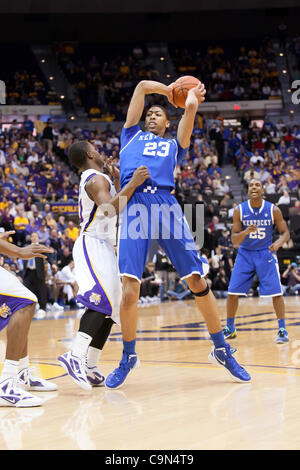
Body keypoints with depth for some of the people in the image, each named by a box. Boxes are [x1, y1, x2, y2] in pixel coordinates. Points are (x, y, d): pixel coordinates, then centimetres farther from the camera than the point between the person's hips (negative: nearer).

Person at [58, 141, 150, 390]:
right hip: (92, 246, -10)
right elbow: (109, 209, -30)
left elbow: (115, 205, 32)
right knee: (102, 302, -23)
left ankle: (91, 368, 3)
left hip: (103, 248, 10)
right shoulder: (96, 179, -11)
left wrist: (118, 180, 25)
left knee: (110, 308, 5)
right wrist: (132, 184, -34)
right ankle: (75, 355, -32)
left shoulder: (96, 178, 20)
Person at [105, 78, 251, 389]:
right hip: (134, 206, 0)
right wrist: (169, 90, 42)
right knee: (130, 286, -12)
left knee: (197, 280, -5)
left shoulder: (174, 145, 28)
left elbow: (191, 107, 15)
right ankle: (128, 357, 6)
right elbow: (142, 86, 29)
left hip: (166, 206, 1)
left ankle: (222, 350, 9)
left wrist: (192, 96, 35)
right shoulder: (132, 136, 29)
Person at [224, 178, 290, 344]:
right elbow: (234, 239, -8)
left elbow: (285, 232, -3)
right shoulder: (240, 210, -10)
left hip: (266, 253, -1)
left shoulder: (273, 210, -11)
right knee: (232, 292, -2)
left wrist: (278, 242, -25)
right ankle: (230, 328, 15)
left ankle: (282, 330, -2)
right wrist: (245, 232, -29)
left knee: (276, 292, -12)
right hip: (245, 253, 1)